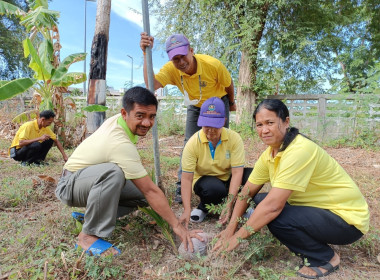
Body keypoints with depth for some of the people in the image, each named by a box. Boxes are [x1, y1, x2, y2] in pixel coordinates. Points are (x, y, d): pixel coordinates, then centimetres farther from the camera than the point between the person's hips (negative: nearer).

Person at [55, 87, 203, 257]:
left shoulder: (115, 120, -8)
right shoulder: (122, 145, -34)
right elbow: (150, 190, -32)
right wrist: (177, 226, -27)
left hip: (94, 180, 9)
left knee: (142, 194, -7)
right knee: (113, 172, -40)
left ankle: (91, 214, 6)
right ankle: (89, 235, -24)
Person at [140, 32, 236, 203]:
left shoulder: (213, 64, -32)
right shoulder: (171, 69, -28)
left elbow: (228, 84, -11)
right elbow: (151, 85, -45)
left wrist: (231, 103, 5)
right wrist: (146, 55, -50)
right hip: (195, 107, 2)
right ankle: (182, 187, 6)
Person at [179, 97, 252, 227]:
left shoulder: (234, 138, -19)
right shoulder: (193, 143, -20)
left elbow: (237, 172, -22)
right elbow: (186, 178, -19)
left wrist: (229, 205, -29)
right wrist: (186, 210, -26)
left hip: (228, 179, 2)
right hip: (204, 180, -1)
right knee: (213, 188, -37)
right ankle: (204, 207, -1)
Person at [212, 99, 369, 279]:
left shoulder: (300, 150, -29)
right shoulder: (269, 153, -2)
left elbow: (273, 206, -33)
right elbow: (248, 191, 3)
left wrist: (238, 237, -24)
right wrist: (231, 227, -4)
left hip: (346, 218, -8)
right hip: (316, 208, 8)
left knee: (274, 216, -28)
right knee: (260, 200, -3)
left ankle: (325, 258, 0)